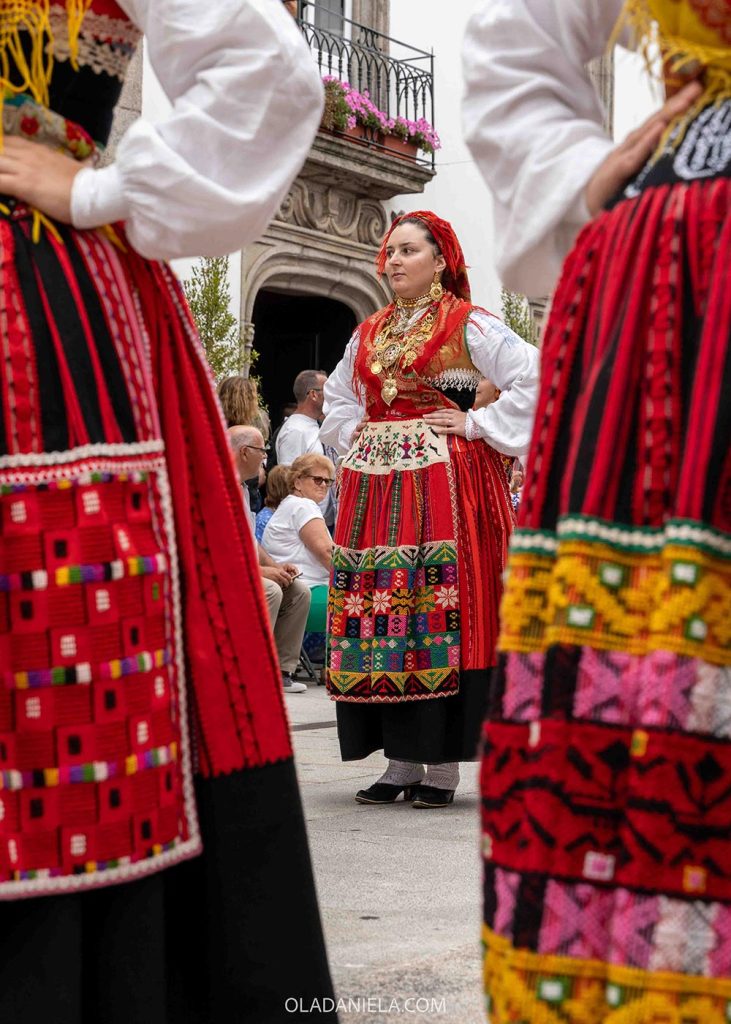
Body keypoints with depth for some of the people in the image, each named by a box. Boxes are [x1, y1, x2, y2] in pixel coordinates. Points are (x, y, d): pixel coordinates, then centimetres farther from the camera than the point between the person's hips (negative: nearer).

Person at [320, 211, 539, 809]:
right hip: (374, 486, 6)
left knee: (440, 610, -8)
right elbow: (338, 398, 33)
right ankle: (401, 760, 8)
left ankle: (443, 764, -3)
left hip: (443, 484, -6)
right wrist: (354, 440, 15)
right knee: (376, 614, 2)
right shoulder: (367, 334, 17)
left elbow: (536, 377, -9)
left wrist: (476, 424, -9)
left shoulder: (467, 325, -1)